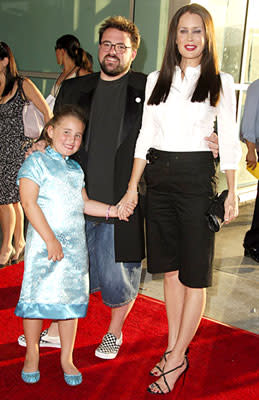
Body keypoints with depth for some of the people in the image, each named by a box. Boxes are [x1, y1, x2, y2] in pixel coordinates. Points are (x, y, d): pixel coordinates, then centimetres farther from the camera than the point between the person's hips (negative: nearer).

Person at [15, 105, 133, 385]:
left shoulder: (76, 169, 16)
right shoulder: (36, 162, -5)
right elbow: (29, 203, -13)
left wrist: (112, 211, 8)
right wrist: (51, 239, -18)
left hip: (75, 244, 6)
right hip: (44, 243, -5)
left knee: (71, 298, 9)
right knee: (37, 298, 1)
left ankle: (67, 358, 23)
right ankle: (32, 354, 24)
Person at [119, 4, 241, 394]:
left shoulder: (220, 81, 2)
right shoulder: (157, 80, 10)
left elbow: (229, 141, 1)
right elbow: (145, 136, 10)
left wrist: (232, 192, -4)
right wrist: (133, 186, 7)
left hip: (196, 176, -3)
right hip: (158, 177, 4)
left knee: (193, 274, 1)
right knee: (170, 269, 11)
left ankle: (177, 360, 14)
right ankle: (173, 349, 24)